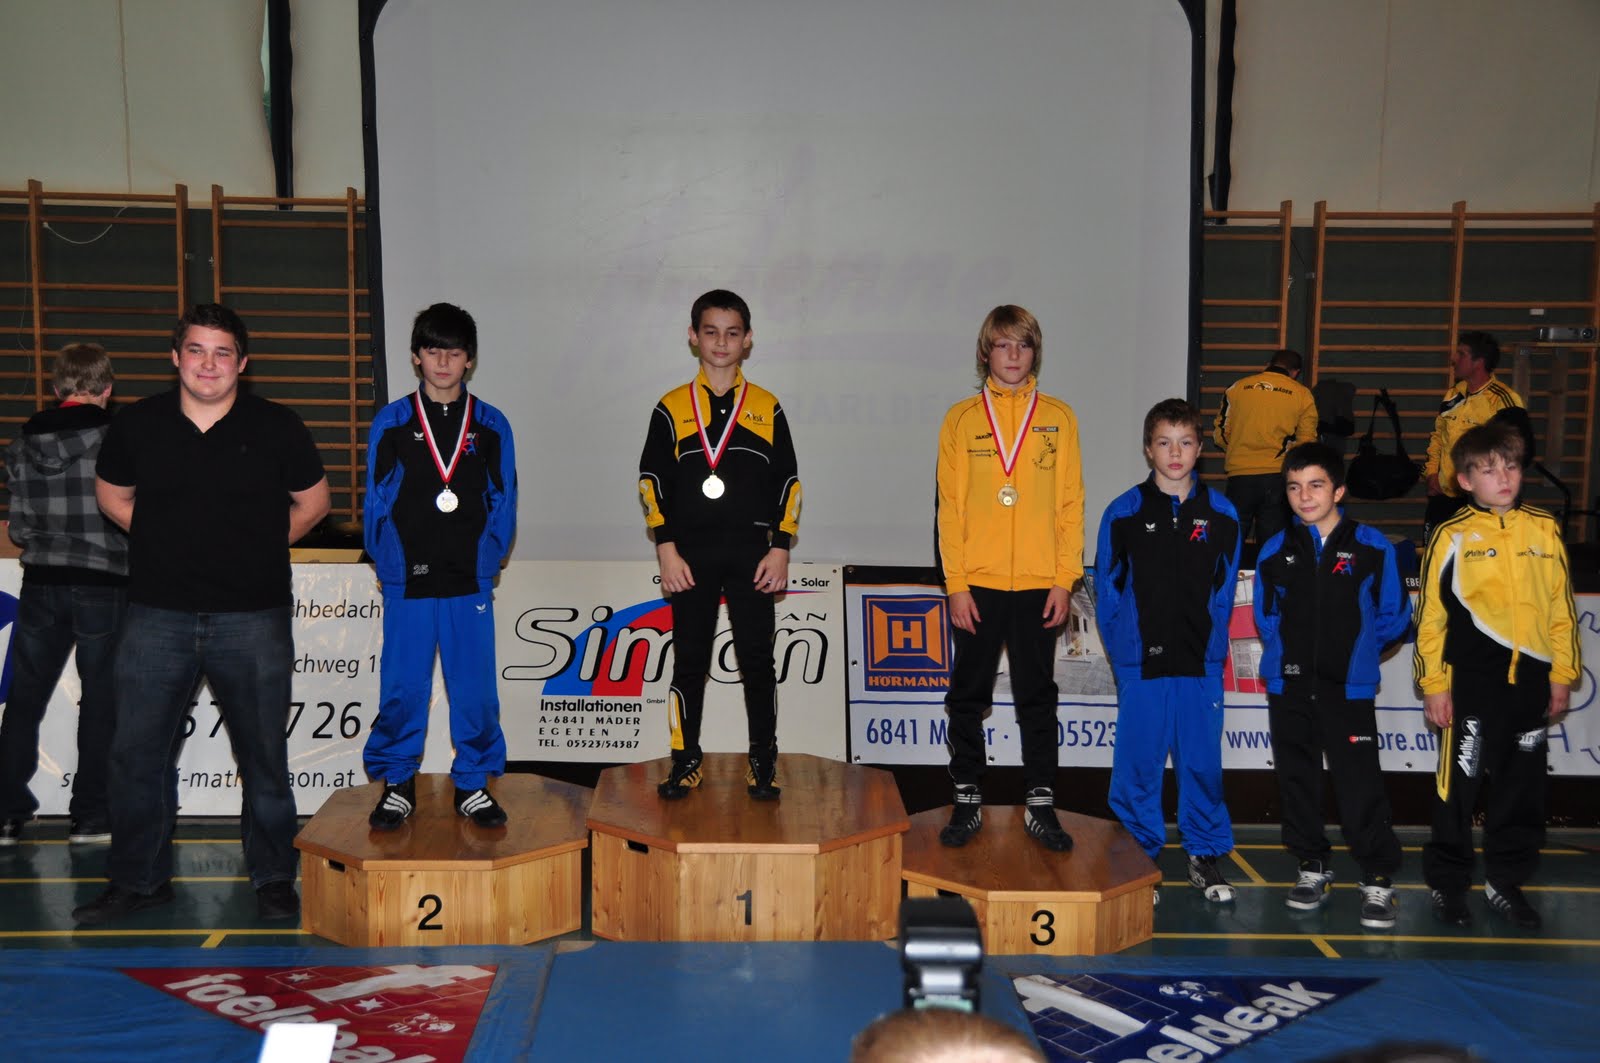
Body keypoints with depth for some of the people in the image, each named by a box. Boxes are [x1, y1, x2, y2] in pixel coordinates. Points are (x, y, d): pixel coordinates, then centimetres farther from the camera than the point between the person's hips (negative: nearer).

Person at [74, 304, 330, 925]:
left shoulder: (276, 428, 0)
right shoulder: (137, 425, 3)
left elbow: (313, 501, 13)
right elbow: (112, 494, 19)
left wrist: (259, 547, 8)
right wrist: (167, 545, 10)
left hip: (253, 617, -1)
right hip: (157, 616, 2)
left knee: (264, 756, 5)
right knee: (138, 753, 6)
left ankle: (274, 879, 19)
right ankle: (138, 879, 21)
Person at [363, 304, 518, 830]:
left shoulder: (492, 426, 6)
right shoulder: (390, 423, 4)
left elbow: (503, 505, 6)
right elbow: (376, 503, 5)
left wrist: (484, 562, -1)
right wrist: (390, 564, -1)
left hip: (470, 585, 1)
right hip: (407, 586, 0)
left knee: (475, 689, 4)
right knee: (402, 688, 4)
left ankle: (473, 783, 18)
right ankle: (397, 783, 20)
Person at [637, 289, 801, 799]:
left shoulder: (768, 408, 6)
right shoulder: (671, 408, 4)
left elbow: (788, 483, 6)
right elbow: (652, 481, 3)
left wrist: (780, 549, -2)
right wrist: (666, 550, -4)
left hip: (752, 554, 0)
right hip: (690, 555, 0)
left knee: (757, 659, 3)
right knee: (689, 661, 6)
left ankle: (763, 762, 14)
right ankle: (685, 760, 16)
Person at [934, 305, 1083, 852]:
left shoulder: (1058, 417, 5)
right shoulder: (961, 419, 4)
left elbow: (1070, 503, 3)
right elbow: (950, 507, 1)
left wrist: (1064, 580, -4)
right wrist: (956, 584, -6)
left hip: (1039, 585, 0)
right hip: (976, 584, 0)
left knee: (1037, 698, 8)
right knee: (967, 697, 7)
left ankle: (1040, 806, 18)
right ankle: (967, 802, 19)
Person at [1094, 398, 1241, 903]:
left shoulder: (1221, 513, 4)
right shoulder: (1123, 512, -2)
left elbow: (1224, 588, 8)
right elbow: (1106, 587, 1)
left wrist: (1212, 643, 2)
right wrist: (1122, 649, -2)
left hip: (1201, 664, 2)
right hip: (1142, 665, -1)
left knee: (1202, 760, 9)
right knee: (1138, 762, 4)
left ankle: (1205, 852, 25)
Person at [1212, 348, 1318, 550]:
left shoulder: (1237, 388, 6)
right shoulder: (1302, 394, 4)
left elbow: (1220, 434, 8)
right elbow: (1307, 442, 2)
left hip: (1240, 476, 0)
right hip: (1278, 477, 0)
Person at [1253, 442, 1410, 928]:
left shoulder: (1372, 547, -5)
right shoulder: (1275, 551, 3)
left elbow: (1394, 618, 2)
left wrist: (1354, 652, 5)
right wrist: (1292, 654, 6)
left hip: (1348, 688, -3)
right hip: (1288, 687, 3)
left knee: (1361, 786, -5)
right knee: (1297, 780, 11)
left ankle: (1378, 880, 8)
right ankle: (1312, 867, 25)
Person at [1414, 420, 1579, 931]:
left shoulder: (1544, 529, 6)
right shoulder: (1453, 535, -4)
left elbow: (1562, 608, 11)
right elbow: (1430, 615, -4)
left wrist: (1563, 676, 9)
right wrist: (1433, 684, -6)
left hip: (1530, 681, 4)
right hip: (1472, 682, -4)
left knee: (1523, 788, 12)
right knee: (1459, 784, 2)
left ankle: (1505, 882, 27)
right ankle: (1447, 883, 16)